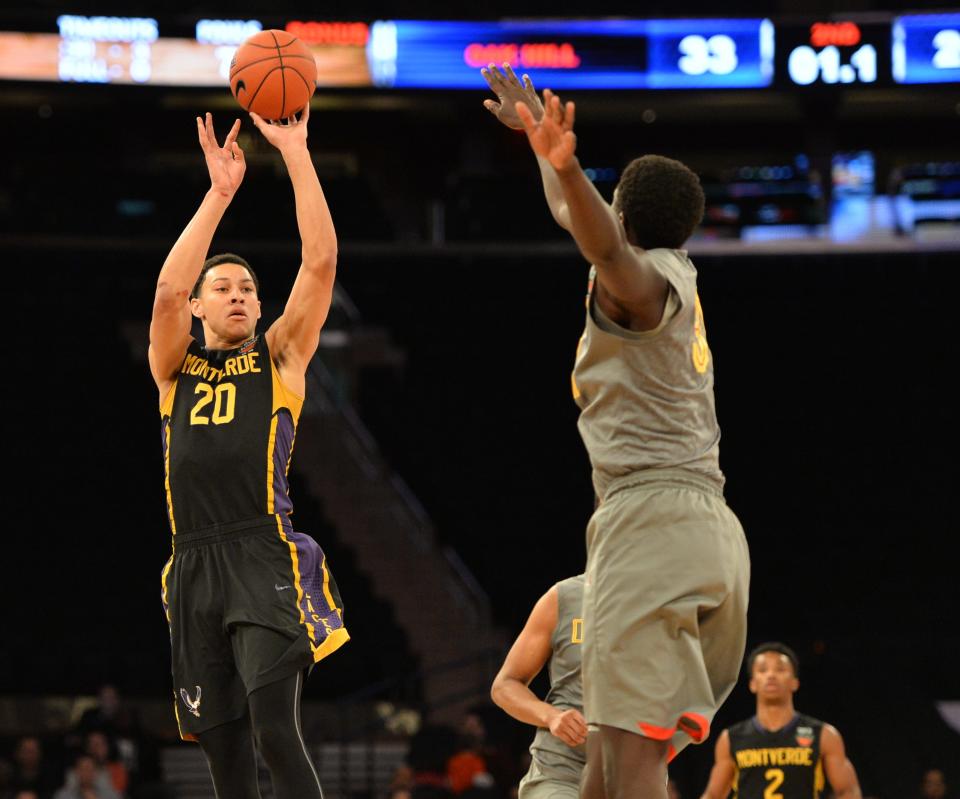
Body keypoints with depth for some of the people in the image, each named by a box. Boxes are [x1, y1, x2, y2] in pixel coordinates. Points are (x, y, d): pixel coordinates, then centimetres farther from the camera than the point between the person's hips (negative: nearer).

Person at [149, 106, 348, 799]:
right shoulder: (175, 368, 17)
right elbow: (169, 288, -3)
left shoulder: (280, 357, 13)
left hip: (265, 556, -3)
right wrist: (220, 191, -7)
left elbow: (321, 261, 2)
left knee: (274, 730, -21)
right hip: (195, 566, 3)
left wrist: (296, 153, -3)